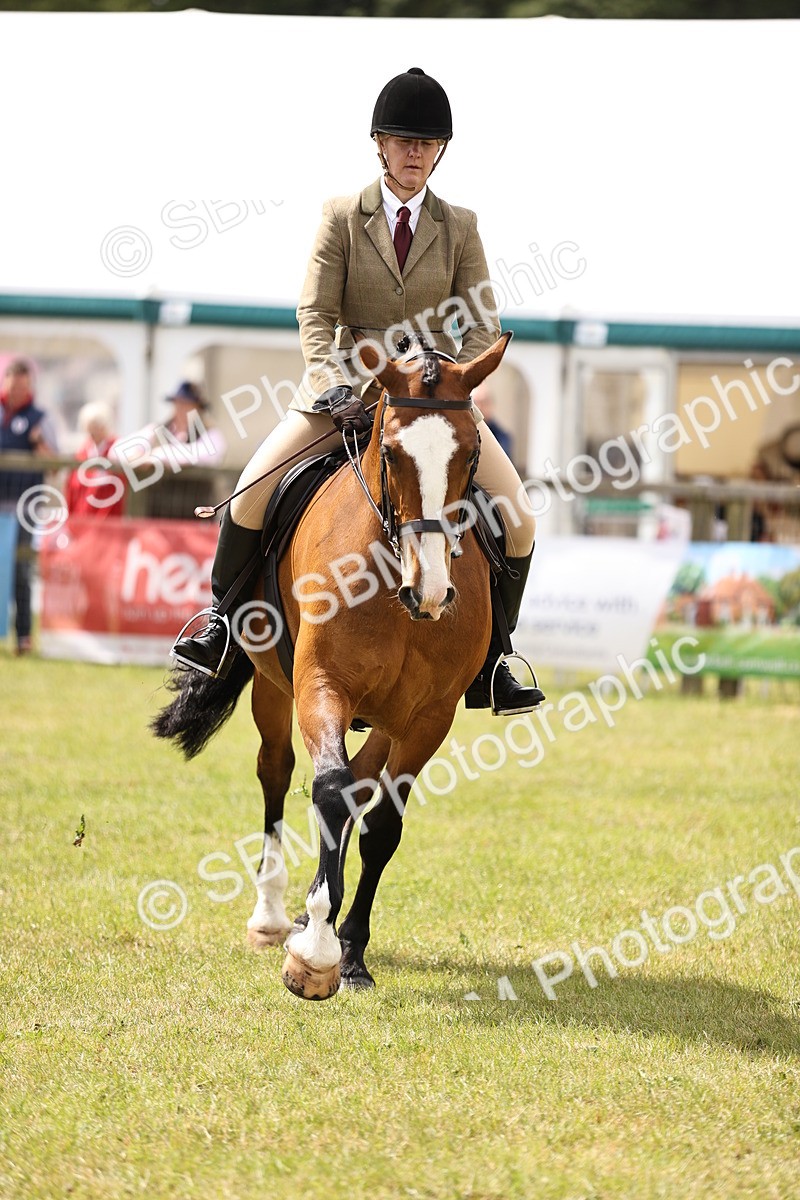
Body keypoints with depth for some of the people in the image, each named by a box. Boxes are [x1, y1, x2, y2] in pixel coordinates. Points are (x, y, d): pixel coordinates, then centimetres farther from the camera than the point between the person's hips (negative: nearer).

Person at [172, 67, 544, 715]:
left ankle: (489, 663, 0)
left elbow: (480, 328, 3)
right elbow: (315, 315, -5)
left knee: (518, 517, -14)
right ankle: (223, 626, -1)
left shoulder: (459, 227, 6)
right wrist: (335, 386, -21)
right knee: (254, 487, -21)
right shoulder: (342, 217, 2)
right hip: (348, 387, -1)